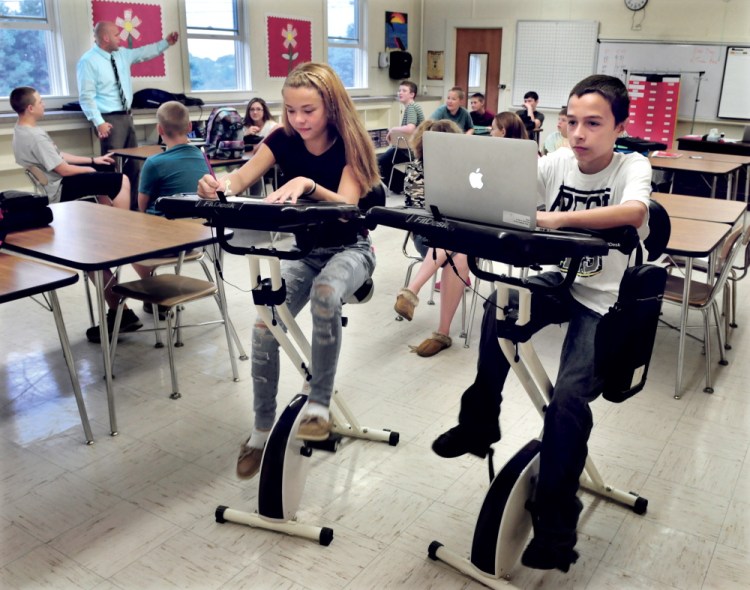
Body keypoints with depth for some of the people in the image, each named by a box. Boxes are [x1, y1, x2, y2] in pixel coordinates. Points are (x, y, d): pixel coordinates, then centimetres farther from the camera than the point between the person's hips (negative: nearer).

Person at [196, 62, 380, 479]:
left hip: (349, 249, -3)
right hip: (302, 249, 3)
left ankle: (320, 405, -22)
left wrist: (307, 184, -47)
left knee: (325, 294, -38)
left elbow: (347, 203, -27)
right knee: (264, 325, -21)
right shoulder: (283, 140, -5)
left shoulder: (349, 143, -13)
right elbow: (241, 179, -17)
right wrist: (219, 184, -41)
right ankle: (262, 430, -4)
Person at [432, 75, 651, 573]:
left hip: (608, 300, -4)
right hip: (561, 281, 4)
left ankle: (555, 520, -3)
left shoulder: (633, 167, -12)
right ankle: (479, 423, -6)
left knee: (569, 396, -23)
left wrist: (558, 219, -47)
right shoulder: (557, 162, 0)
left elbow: (634, 213, -35)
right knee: (500, 307, -27)